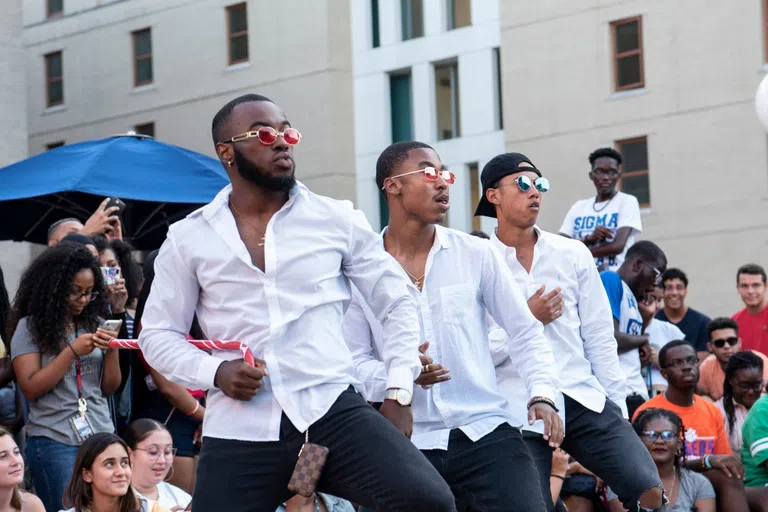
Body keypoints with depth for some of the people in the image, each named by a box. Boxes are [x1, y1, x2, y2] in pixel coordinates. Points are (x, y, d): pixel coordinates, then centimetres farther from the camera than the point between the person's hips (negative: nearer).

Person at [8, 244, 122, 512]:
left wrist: (111, 350, -7)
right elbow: (30, 388, -9)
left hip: (101, 435, 4)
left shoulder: (94, 324, 10)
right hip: (55, 441, -4)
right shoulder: (31, 327, -1)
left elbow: (109, 388, 11)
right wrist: (73, 351, -15)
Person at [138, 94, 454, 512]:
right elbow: (158, 333, 12)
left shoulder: (337, 220, 9)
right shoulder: (188, 239, 9)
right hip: (240, 434, 1)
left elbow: (396, 302, 14)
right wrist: (215, 372, -6)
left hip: (334, 413, 0)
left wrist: (399, 392, 3)